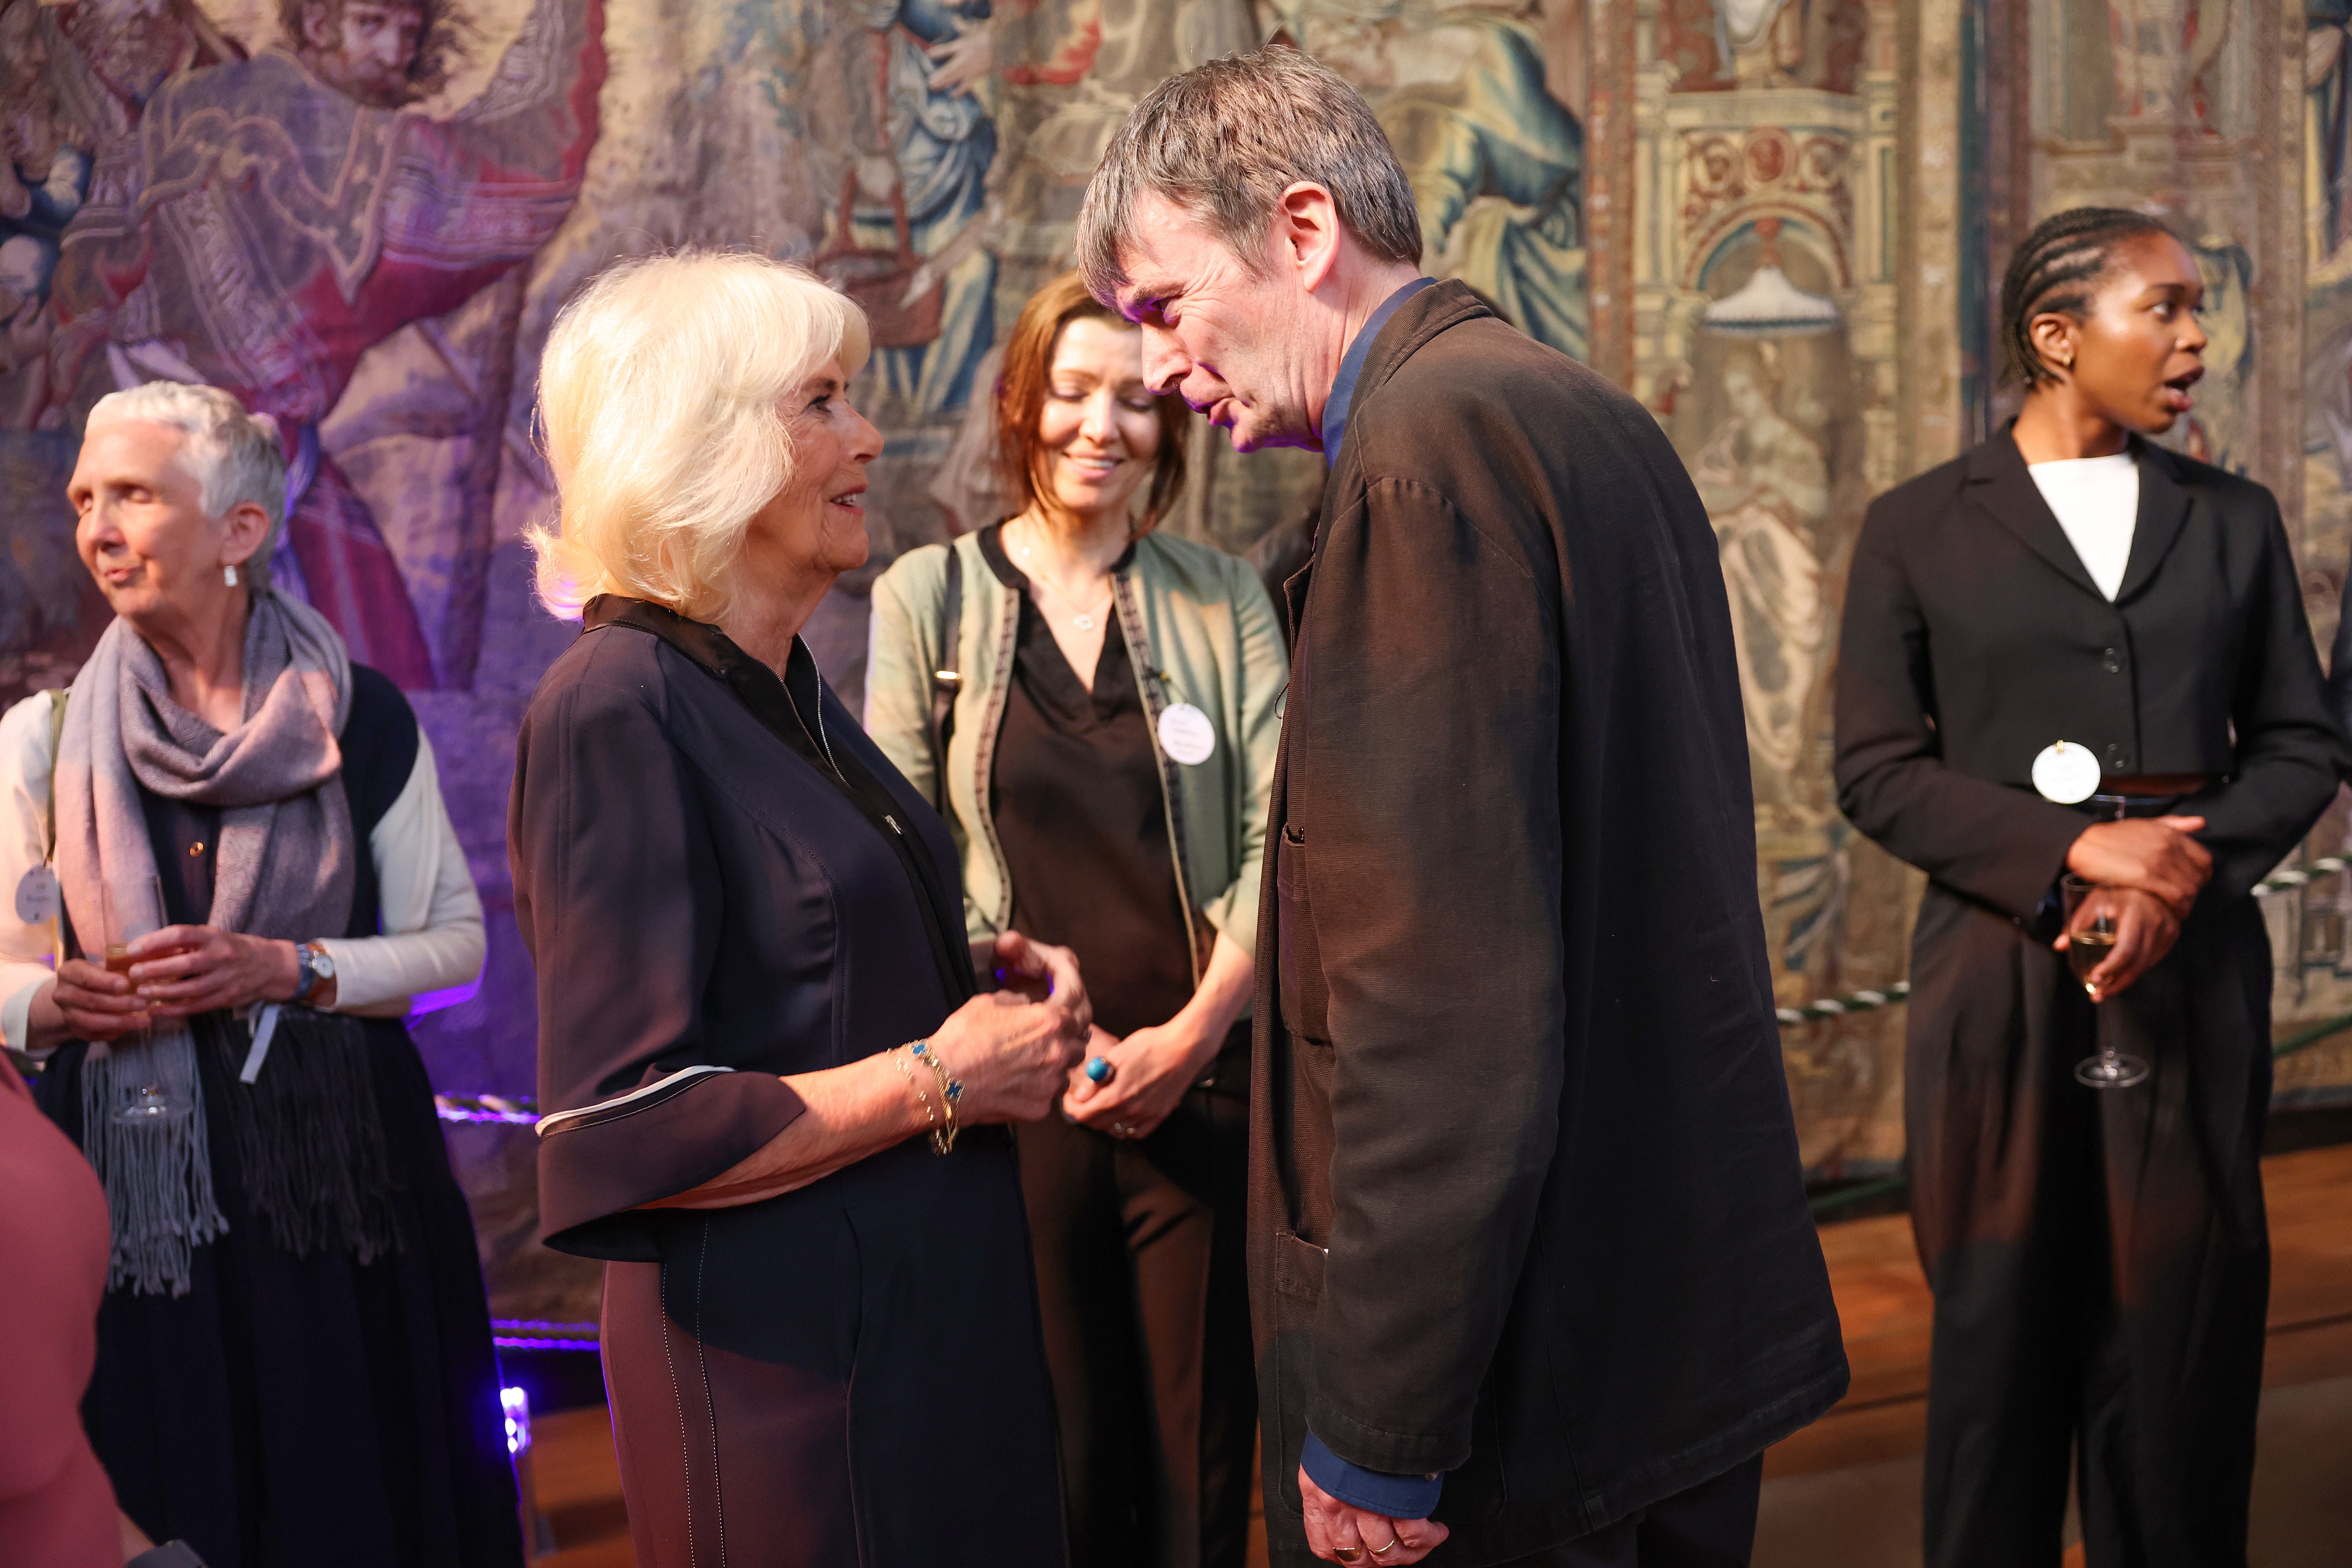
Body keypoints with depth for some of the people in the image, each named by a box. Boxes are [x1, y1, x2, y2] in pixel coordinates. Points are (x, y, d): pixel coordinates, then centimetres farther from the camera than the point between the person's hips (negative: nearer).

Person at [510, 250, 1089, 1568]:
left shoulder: (788, 688, 9)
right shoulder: (619, 710, -18)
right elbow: (626, 1134, -23)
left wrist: (992, 984, 3)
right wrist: (942, 1080, -17)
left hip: (932, 1309, 9)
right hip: (784, 1356, -9)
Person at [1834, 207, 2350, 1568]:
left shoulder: (2234, 521, 10)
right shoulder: (1920, 529, 2)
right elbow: (1875, 768, -3)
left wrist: (2190, 872, -10)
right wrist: (2071, 850, -16)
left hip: (2193, 975, 2)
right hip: (1998, 973, -2)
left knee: (2180, 1328, 3)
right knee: (2000, 1321, 5)